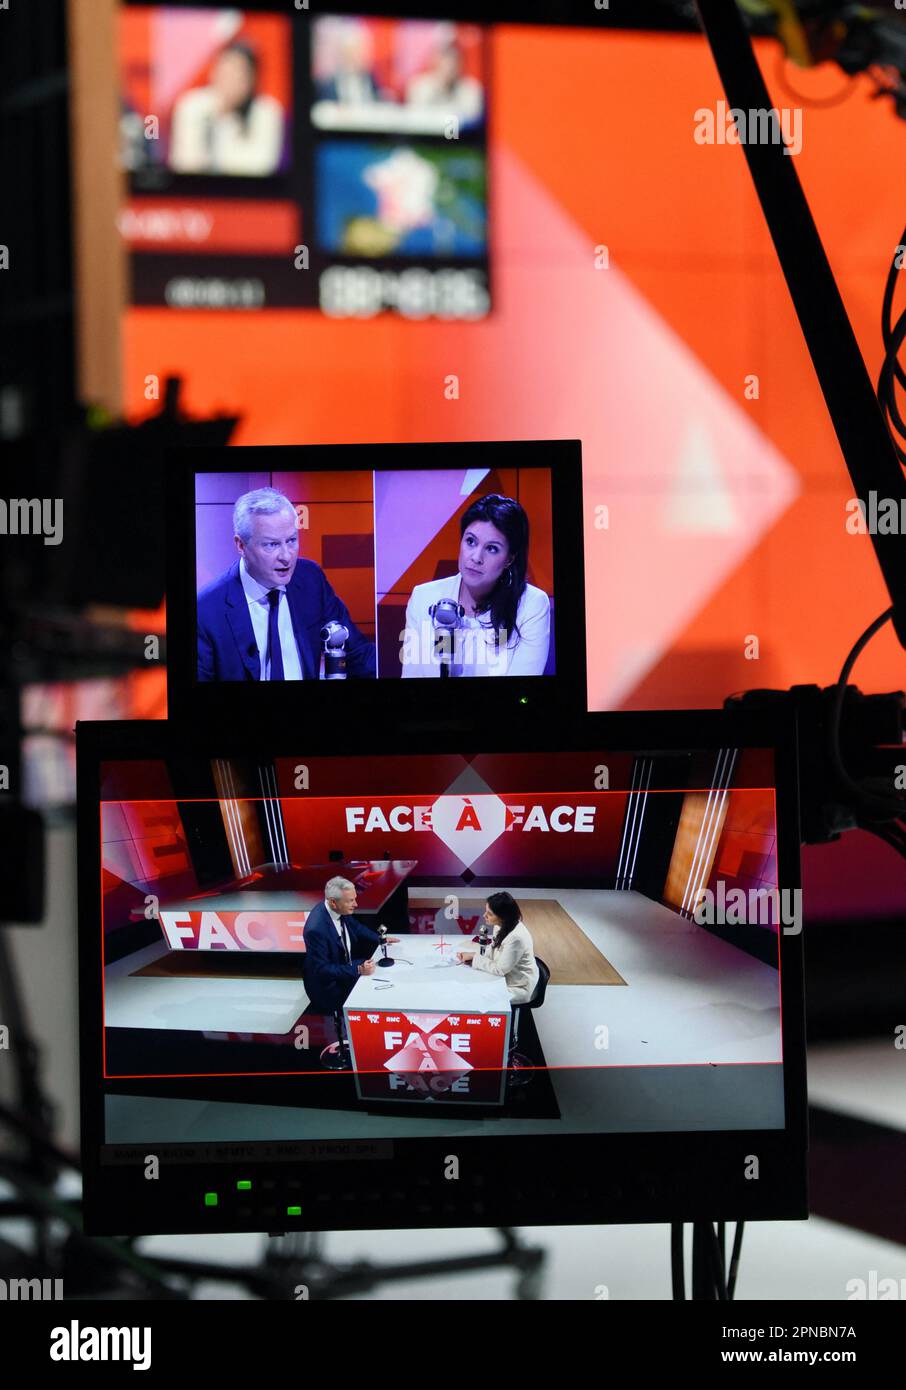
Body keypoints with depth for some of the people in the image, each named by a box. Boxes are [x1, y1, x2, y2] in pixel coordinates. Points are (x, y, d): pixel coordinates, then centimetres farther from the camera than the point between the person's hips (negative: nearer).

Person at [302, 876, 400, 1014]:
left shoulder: (340, 910, -8)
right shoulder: (316, 929, -32)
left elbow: (355, 927, 14)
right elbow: (321, 969, -28)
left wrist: (380, 939, 4)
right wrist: (357, 970, -32)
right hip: (327, 986, -8)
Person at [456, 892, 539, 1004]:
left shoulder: (516, 937, -33)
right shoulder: (501, 926, -7)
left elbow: (500, 969, -25)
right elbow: (492, 952, 8)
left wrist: (475, 958, -17)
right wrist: (471, 955, -9)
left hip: (518, 988, -8)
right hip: (506, 978, 8)